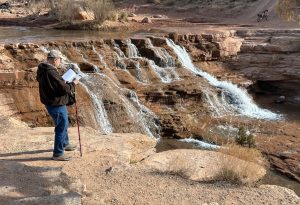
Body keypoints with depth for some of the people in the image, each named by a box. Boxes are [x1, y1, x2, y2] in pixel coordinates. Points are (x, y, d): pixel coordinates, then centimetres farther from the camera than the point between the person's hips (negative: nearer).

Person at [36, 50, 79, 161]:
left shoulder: (42, 70, 4)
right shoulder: (51, 73, -28)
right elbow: (65, 89, -26)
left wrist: (64, 82, 8)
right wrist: (73, 84, -9)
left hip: (51, 102, 10)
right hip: (56, 105, -10)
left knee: (63, 124, 26)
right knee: (61, 128, 2)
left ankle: (65, 144, 45)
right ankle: (58, 154, 13)